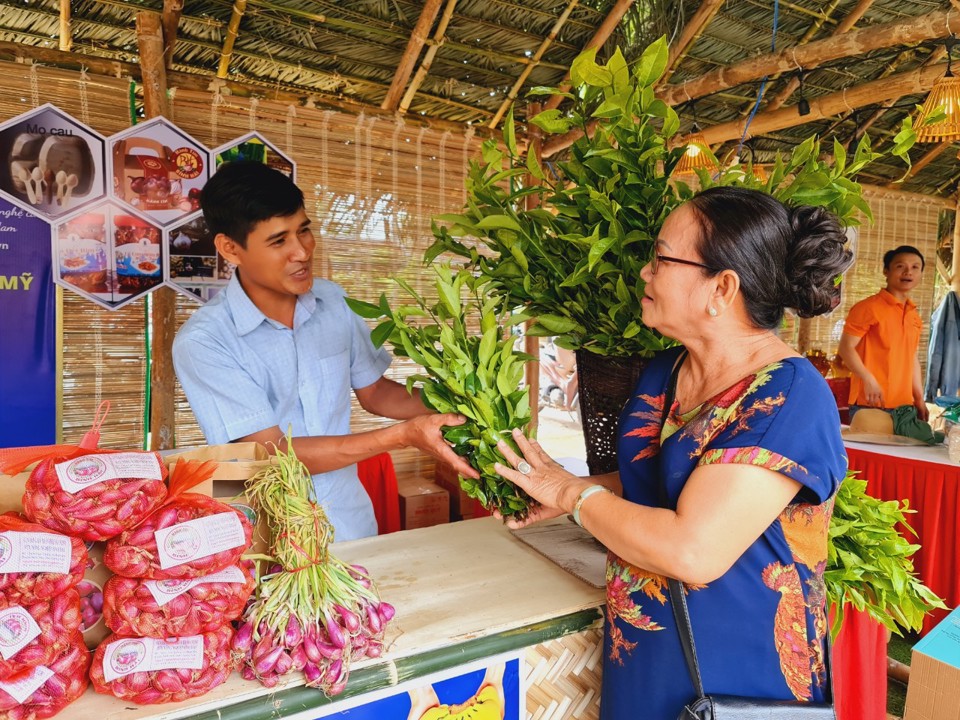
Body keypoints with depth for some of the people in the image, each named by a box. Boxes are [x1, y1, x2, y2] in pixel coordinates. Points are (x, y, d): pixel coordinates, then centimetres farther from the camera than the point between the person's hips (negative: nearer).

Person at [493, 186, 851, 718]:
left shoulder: (789, 397, -25)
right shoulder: (663, 371, 0)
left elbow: (692, 552, -31)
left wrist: (575, 494, -18)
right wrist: (561, 493, -2)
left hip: (735, 675, -6)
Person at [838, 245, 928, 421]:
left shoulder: (914, 316, 15)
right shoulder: (868, 307, -8)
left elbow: (912, 357, 21)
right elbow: (846, 347, -11)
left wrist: (919, 399, 18)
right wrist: (869, 380, -21)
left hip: (904, 405, 7)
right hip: (869, 404, -7)